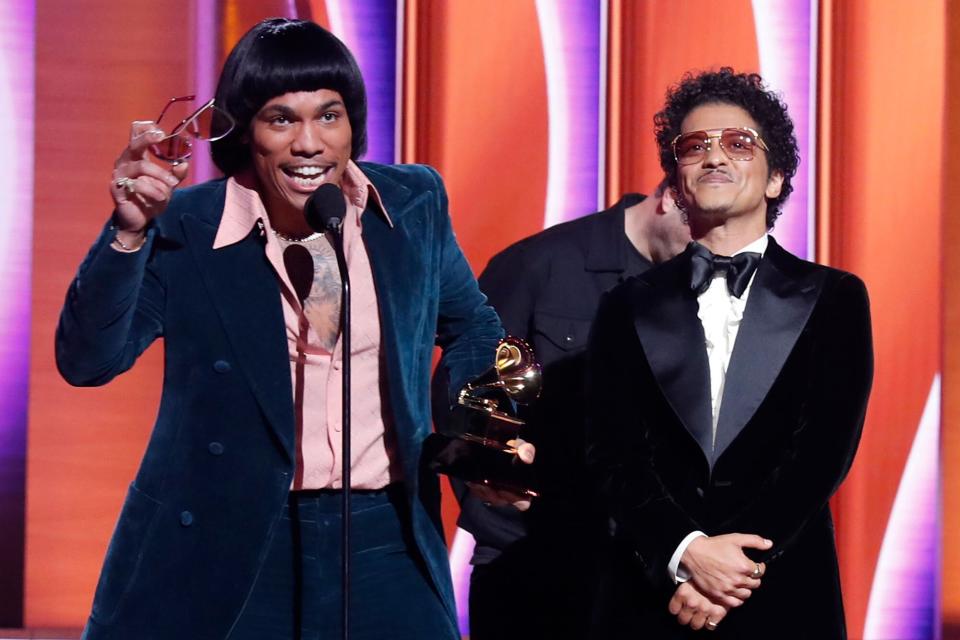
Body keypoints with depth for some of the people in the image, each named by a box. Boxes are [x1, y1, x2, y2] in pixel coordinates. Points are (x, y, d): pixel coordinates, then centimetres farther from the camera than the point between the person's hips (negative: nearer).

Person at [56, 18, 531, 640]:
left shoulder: (414, 204, 2)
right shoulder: (182, 227, -7)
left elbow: (471, 329, 17)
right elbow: (87, 361, -15)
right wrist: (129, 231, -26)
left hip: (384, 542, 2)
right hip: (224, 550, -2)